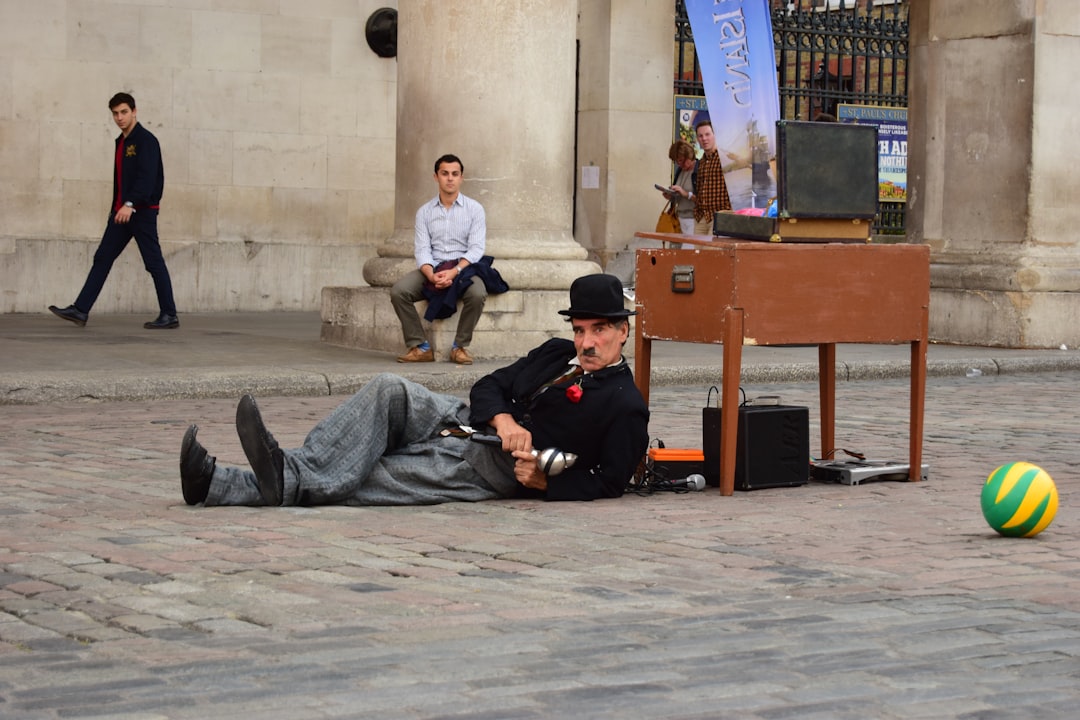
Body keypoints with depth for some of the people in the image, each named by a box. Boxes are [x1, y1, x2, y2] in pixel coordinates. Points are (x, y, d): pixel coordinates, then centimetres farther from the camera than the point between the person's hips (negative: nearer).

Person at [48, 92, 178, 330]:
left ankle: (169, 316, 4)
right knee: (102, 258, 4)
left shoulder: (146, 140, -11)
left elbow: (147, 177, -22)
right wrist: (116, 209, 18)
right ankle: (80, 310, 2)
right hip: (122, 211, 9)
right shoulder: (121, 142, 16)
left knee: (154, 263, -3)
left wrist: (130, 204, -32)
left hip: (143, 211, -9)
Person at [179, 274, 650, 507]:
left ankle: (223, 487, -30)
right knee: (389, 391, -24)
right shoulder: (557, 355, 21)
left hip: (491, 469, -6)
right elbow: (490, 386, 15)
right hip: (461, 420, 6)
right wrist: (504, 420, -7)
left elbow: (606, 482, -7)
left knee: (365, 481, -21)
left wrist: (544, 482, -19)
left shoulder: (626, 407, -1)